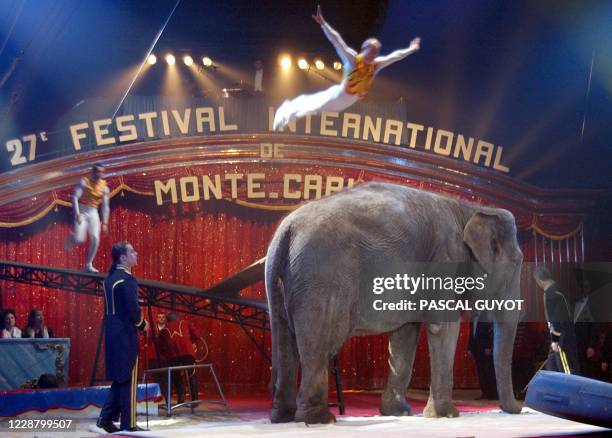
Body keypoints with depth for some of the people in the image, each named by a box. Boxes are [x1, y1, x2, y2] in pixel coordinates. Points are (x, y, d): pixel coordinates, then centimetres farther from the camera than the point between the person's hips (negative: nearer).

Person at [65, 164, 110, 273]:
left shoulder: (104, 187, 3)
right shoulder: (84, 182, -9)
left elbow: (105, 206, 7)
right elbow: (75, 197, -15)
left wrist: (104, 223, 3)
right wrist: (77, 214, -25)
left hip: (93, 213, 4)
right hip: (82, 212, -4)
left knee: (95, 239, -10)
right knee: (79, 239, -16)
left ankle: (88, 265, 1)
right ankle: (71, 239, 23)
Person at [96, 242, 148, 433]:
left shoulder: (110, 278, 13)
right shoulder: (127, 279, -15)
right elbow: (133, 309, -20)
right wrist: (142, 324, -2)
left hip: (112, 334, 9)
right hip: (126, 335, -9)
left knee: (120, 378, 15)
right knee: (128, 378, -1)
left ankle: (106, 417, 12)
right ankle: (128, 423, 4)